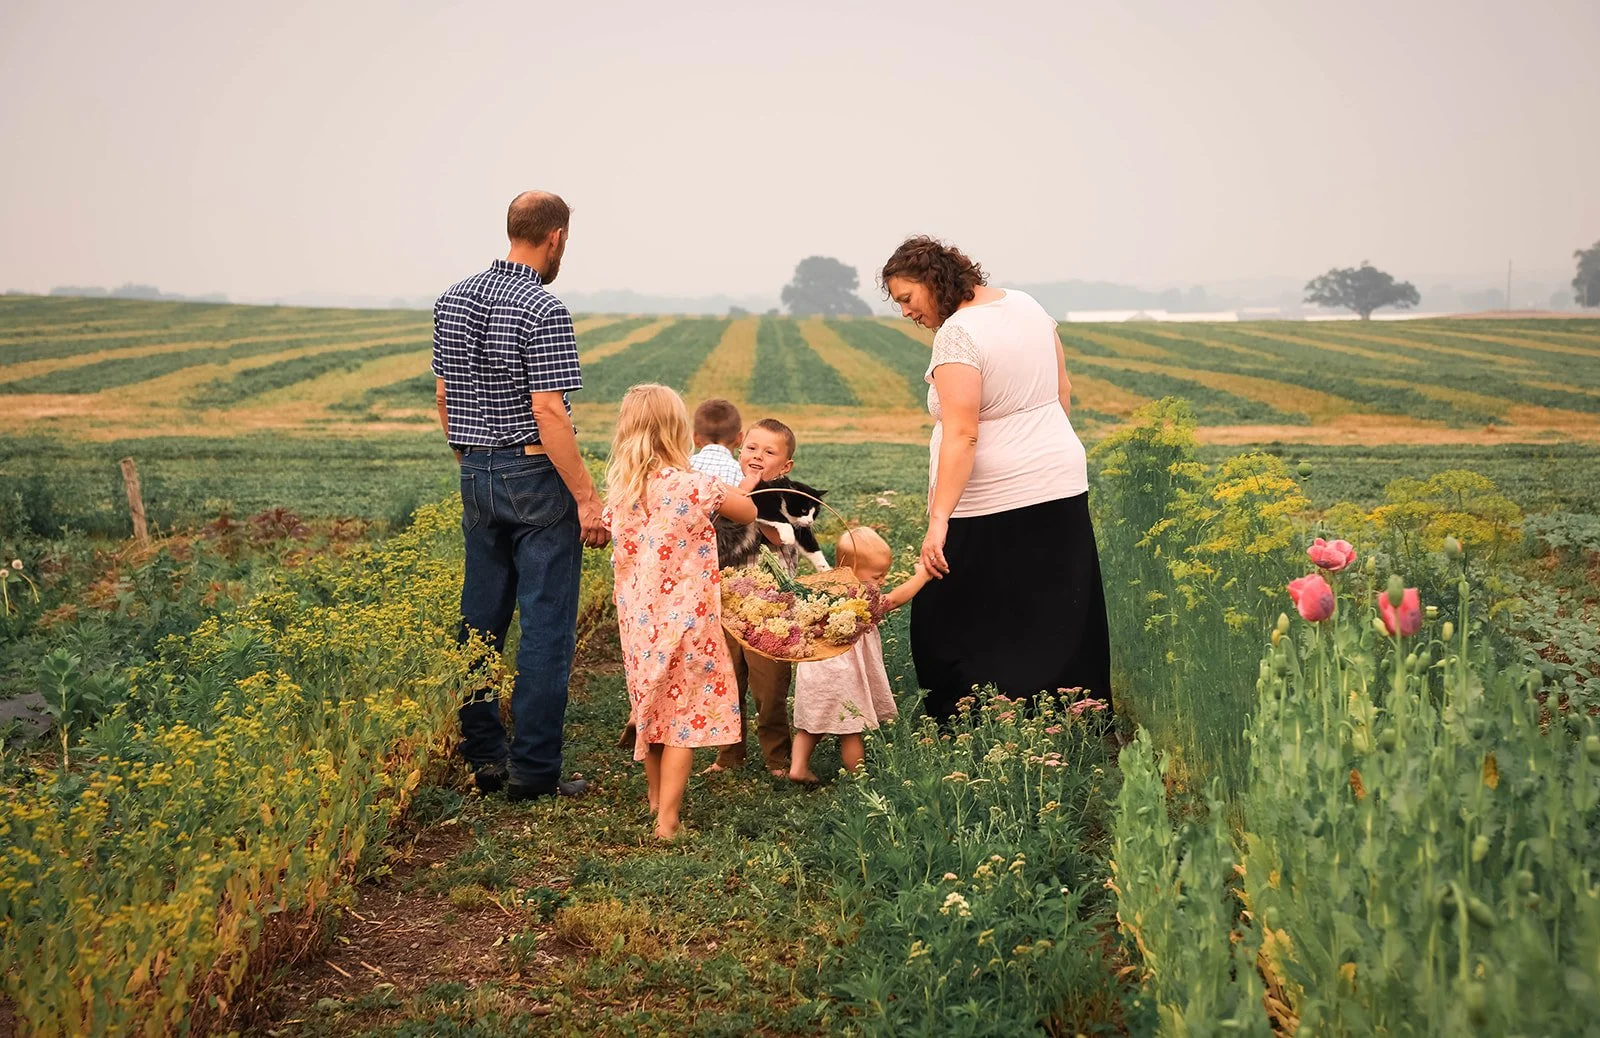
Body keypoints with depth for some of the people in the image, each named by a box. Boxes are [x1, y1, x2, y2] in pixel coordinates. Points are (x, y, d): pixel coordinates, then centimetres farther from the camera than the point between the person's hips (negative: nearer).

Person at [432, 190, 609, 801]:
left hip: (477, 475, 8)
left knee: (481, 619, 12)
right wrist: (587, 498, -15)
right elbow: (549, 412, -19)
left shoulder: (454, 300, 8)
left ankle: (478, 759, 19)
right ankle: (533, 771, 2)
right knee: (546, 625, -1)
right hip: (536, 477, -8)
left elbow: (444, 396, 14)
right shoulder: (542, 311, -15)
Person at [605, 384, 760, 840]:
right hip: (684, 619, -5)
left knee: (651, 704, 21)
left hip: (637, 618, 6)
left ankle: (656, 798, 38)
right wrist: (739, 488, 21)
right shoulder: (694, 486, -17)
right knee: (684, 714, 4)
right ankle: (667, 819, 2)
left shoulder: (618, 486, -2)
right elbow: (748, 513, -2)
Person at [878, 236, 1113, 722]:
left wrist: (938, 520, -29)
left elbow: (961, 436, -26)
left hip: (992, 510, -9)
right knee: (1059, 626, 16)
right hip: (1061, 494, 9)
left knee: (951, 629, 3)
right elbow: (1062, 389, 16)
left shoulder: (956, 335, -19)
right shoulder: (1026, 304, 6)